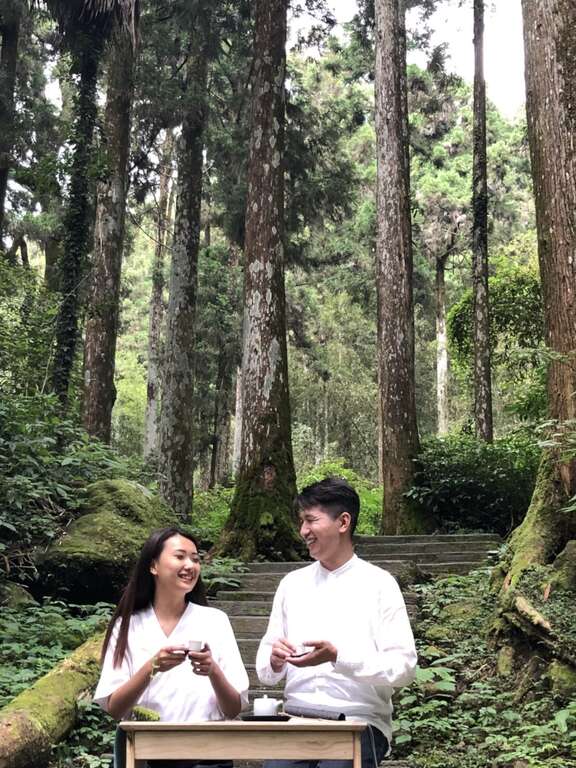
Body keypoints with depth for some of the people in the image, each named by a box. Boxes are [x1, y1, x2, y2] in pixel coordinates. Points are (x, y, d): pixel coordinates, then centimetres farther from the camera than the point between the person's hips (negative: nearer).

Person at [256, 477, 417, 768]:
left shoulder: (379, 584, -1)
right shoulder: (292, 583, 11)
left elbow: (403, 667, -7)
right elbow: (266, 673, 13)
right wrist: (275, 661, -9)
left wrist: (338, 656, -18)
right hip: (297, 720, 3)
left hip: (358, 721, -3)